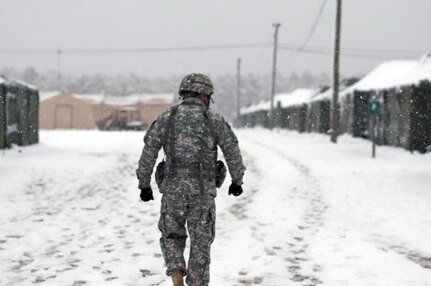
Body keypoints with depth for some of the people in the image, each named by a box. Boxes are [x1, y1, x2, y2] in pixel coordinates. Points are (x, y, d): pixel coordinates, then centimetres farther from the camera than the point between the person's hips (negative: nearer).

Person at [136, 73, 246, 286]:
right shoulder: (214, 119, 3)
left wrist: (144, 184, 7)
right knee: (201, 242, 10)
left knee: (172, 235, 19)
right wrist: (237, 180, 18)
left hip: (173, 188, 1)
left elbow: (149, 152, 0)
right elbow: (233, 152, 4)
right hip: (203, 190, -1)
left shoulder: (166, 118, 4)